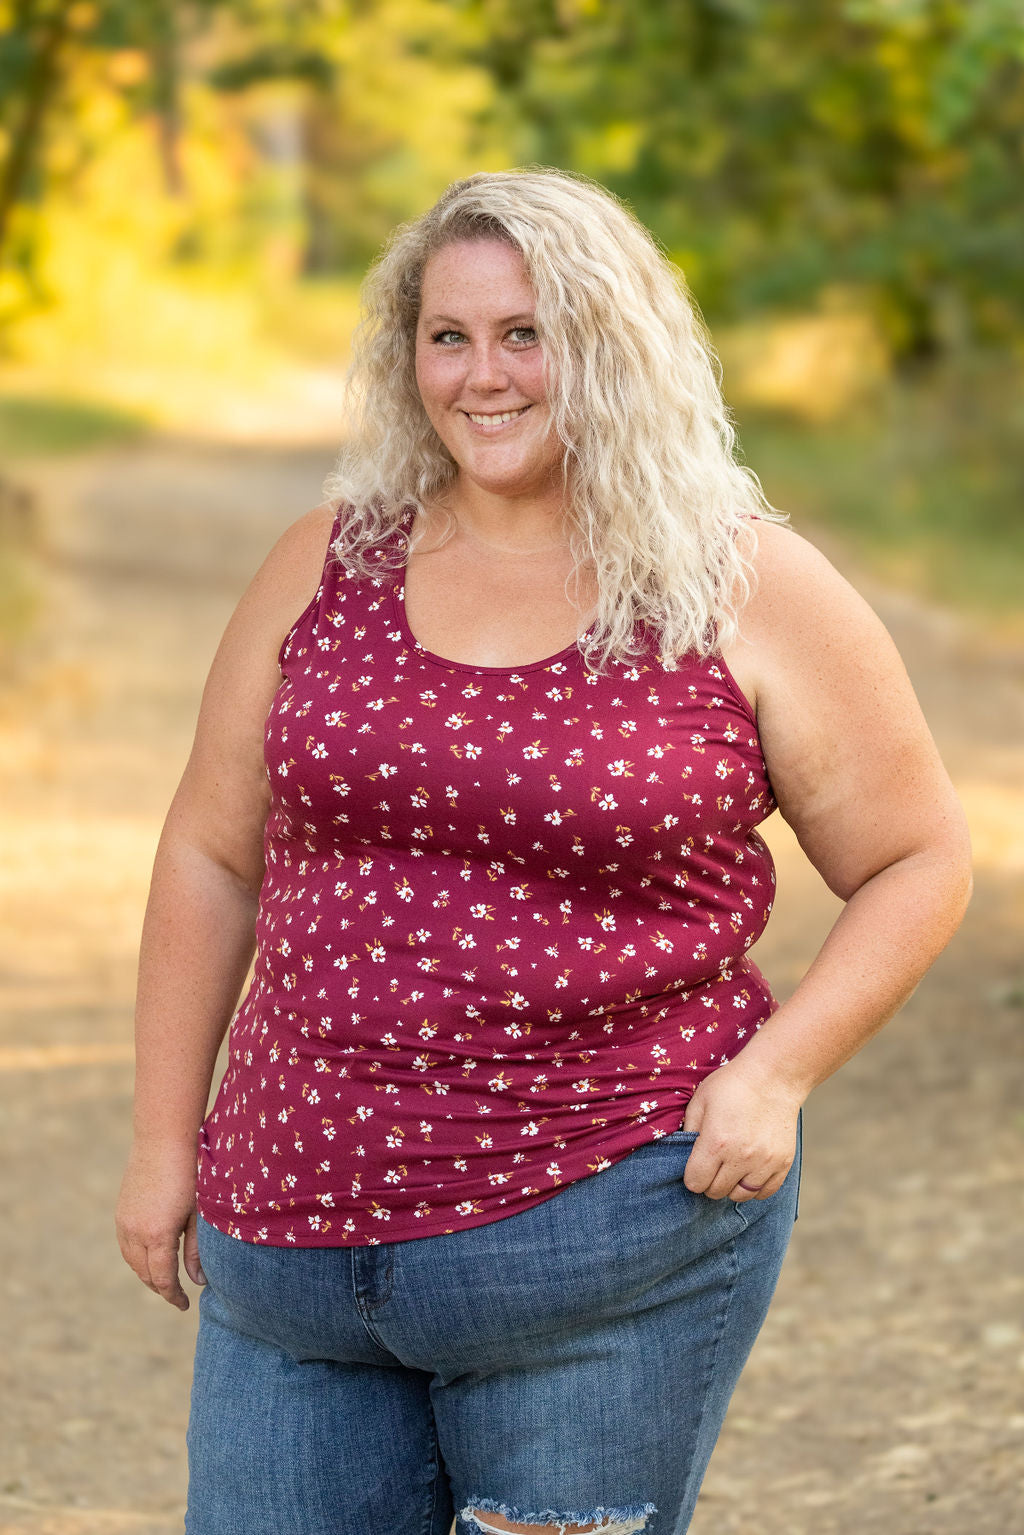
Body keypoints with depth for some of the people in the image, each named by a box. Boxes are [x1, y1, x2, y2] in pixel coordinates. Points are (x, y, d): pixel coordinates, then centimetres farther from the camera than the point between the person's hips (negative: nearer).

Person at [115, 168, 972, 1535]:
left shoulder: (749, 595, -3)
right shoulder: (328, 568, 6)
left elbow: (920, 863, 3)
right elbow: (211, 859, 12)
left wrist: (775, 1074, -10)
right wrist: (165, 1139, 10)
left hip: (610, 1244, -3)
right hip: (302, 1236, 3)